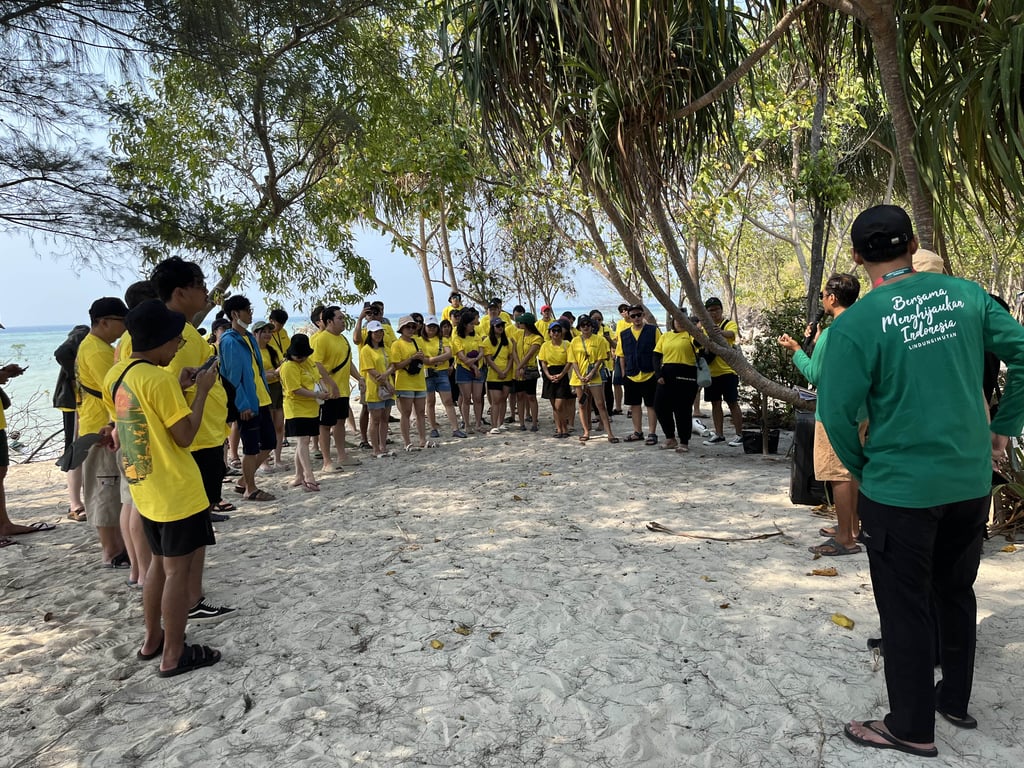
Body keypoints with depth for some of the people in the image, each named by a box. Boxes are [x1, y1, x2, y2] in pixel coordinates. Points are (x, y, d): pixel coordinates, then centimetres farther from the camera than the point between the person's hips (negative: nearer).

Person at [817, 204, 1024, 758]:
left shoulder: (856, 323, -16)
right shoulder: (964, 294, -1)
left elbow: (837, 411, -16)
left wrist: (861, 469, 1)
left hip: (899, 487, -5)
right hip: (971, 479, 6)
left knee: (905, 607, 9)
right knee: (955, 591, 23)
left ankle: (913, 728, 24)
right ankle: (955, 699, 40)